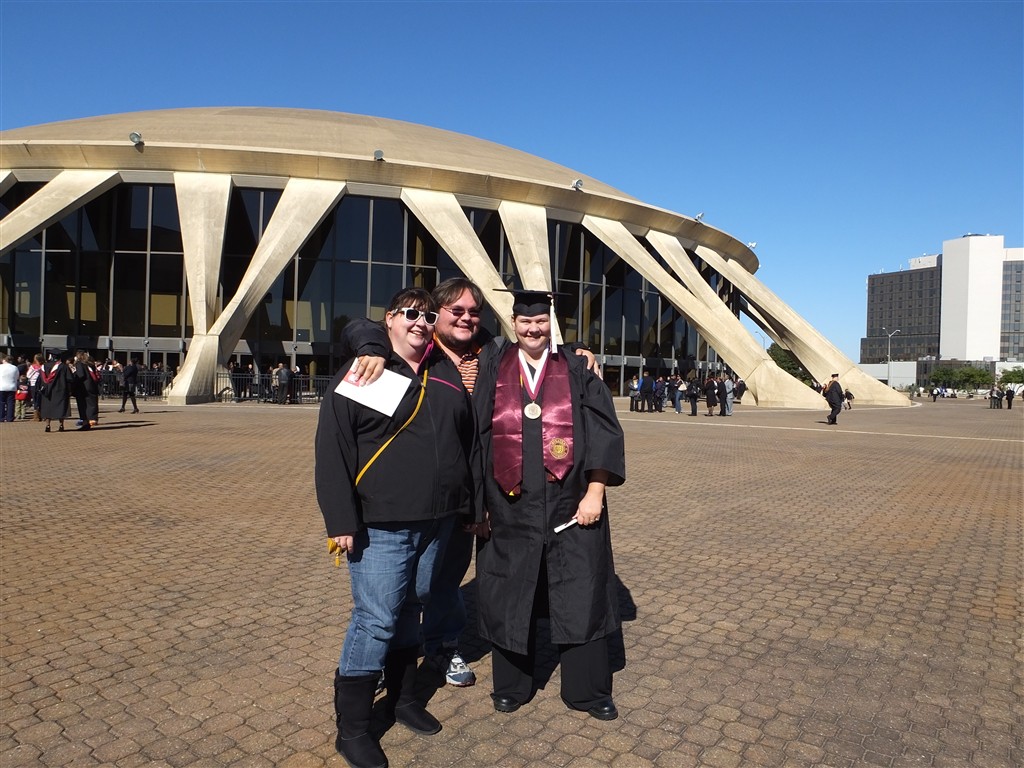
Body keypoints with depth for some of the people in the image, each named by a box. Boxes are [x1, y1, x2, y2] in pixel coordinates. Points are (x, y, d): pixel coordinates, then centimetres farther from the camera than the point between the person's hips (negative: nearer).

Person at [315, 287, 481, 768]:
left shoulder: (447, 373, 10)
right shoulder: (360, 373, -4)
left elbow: (469, 443, 14)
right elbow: (333, 450, -9)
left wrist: (477, 505, 13)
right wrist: (341, 520, -14)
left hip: (436, 521, 5)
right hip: (380, 526, -5)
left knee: (411, 609, 17)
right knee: (375, 620, -2)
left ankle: (402, 697, 36)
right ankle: (351, 728, 15)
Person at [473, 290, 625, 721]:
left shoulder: (576, 371, 3)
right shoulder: (493, 373, 5)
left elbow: (604, 432, -3)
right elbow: (477, 438, 5)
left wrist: (595, 493, -11)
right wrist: (479, 501, 1)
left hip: (570, 505, 0)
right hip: (511, 507, 1)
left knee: (582, 597, 7)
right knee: (511, 598, 11)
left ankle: (587, 691, 26)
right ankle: (511, 686, 31)